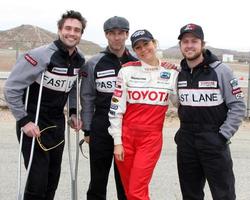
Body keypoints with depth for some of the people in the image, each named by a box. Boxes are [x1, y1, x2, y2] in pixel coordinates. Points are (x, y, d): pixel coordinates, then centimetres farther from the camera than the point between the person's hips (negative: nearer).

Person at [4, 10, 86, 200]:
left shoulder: (80, 60, 2)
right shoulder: (40, 56, -20)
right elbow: (11, 88, -17)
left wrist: (73, 112, 10)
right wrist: (24, 120, -18)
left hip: (57, 123, 7)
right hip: (33, 125, -7)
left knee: (53, 178, 13)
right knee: (38, 179, -7)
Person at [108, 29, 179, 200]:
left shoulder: (171, 73, 3)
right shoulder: (127, 71, 0)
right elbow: (116, 108, 0)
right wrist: (117, 141, -2)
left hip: (151, 138, -1)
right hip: (126, 136, 1)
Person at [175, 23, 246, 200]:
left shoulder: (221, 71, -8)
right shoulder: (179, 74, 6)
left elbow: (238, 106, -8)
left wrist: (223, 136, -13)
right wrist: (184, 132, 7)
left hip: (214, 143, -5)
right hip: (186, 144, 5)